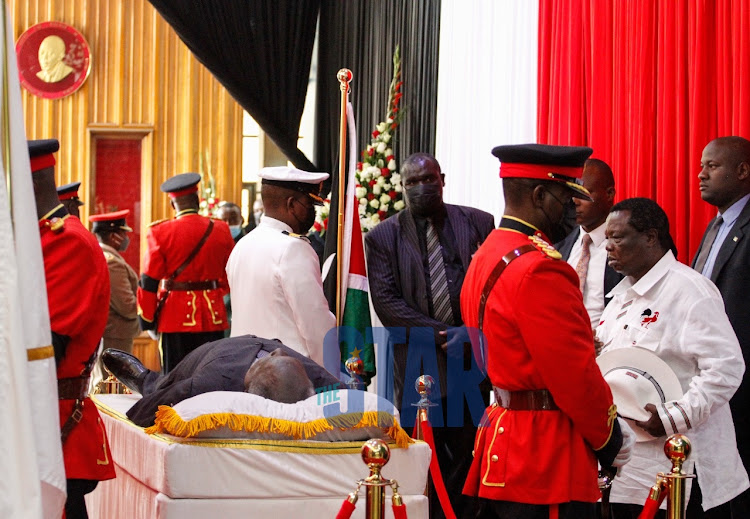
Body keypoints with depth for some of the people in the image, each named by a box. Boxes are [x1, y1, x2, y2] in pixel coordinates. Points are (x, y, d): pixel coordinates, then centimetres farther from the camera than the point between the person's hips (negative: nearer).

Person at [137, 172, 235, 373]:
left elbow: (149, 281, -6)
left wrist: (146, 318, 3)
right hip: (212, 316, 2)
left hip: (175, 316, -2)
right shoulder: (221, 230, 1)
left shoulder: (160, 232, -7)